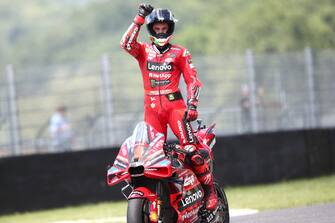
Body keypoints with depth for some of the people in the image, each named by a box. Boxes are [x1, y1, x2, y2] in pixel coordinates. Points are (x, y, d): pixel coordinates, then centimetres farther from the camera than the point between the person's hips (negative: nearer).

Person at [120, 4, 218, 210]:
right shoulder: (144, 51, 13)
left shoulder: (180, 53, 9)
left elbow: (192, 80, 5)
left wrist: (192, 105, -9)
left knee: (191, 149, -18)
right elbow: (126, 44, -8)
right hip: (152, 108, 2)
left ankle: (210, 191, -9)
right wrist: (139, 19, -10)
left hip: (174, 104, -2)